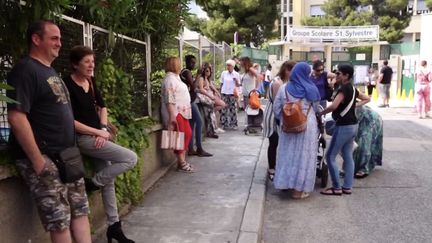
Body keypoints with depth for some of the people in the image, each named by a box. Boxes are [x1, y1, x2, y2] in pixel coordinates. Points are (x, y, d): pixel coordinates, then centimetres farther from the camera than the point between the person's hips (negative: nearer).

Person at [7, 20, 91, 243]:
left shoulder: (50, 72, 16)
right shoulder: (25, 70, -13)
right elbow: (16, 117, -22)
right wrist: (38, 160, -21)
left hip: (66, 157, 9)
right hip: (44, 159, -9)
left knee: (80, 212, 12)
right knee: (60, 221, -1)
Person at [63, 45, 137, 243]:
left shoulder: (91, 81, 9)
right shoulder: (68, 85, -14)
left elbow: (102, 107, 18)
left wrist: (103, 129, 1)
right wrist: (98, 132, -14)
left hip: (98, 136, 8)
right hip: (83, 138, -8)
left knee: (108, 180, 10)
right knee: (130, 158, -17)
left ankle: (114, 226, 21)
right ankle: (92, 183, 1)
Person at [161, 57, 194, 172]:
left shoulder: (176, 77, 18)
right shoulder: (169, 78, -13)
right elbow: (169, 99, -21)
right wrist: (172, 116, -26)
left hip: (182, 112, 10)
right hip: (175, 113, -10)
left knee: (188, 134, 12)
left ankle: (183, 160, 20)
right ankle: (181, 164, 1)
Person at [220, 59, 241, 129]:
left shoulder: (236, 74, 2)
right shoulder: (224, 73, 6)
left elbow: (238, 85, 3)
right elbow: (221, 83, 11)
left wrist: (235, 80, -15)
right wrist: (220, 92, 6)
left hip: (232, 93, -1)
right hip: (224, 93, 2)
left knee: (233, 109, 1)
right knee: (224, 109, 0)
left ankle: (233, 124, 10)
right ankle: (223, 124, 7)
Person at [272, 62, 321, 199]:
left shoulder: (284, 88, -2)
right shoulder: (311, 89, -4)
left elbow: (276, 109, 0)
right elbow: (316, 108, 9)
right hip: (307, 127, -2)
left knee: (287, 154, 14)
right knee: (303, 155, 4)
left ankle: (284, 183, 22)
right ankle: (298, 189, 7)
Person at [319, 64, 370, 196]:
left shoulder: (344, 89, -17)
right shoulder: (352, 89, 10)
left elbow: (333, 106, -30)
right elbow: (367, 98, 25)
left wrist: (320, 113, -16)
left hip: (344, 126, -10)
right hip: (352, 125, 10)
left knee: (330, 156, -2)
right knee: (348, 156, 13)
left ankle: (337, 188, 3)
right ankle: (347, 187, 18)